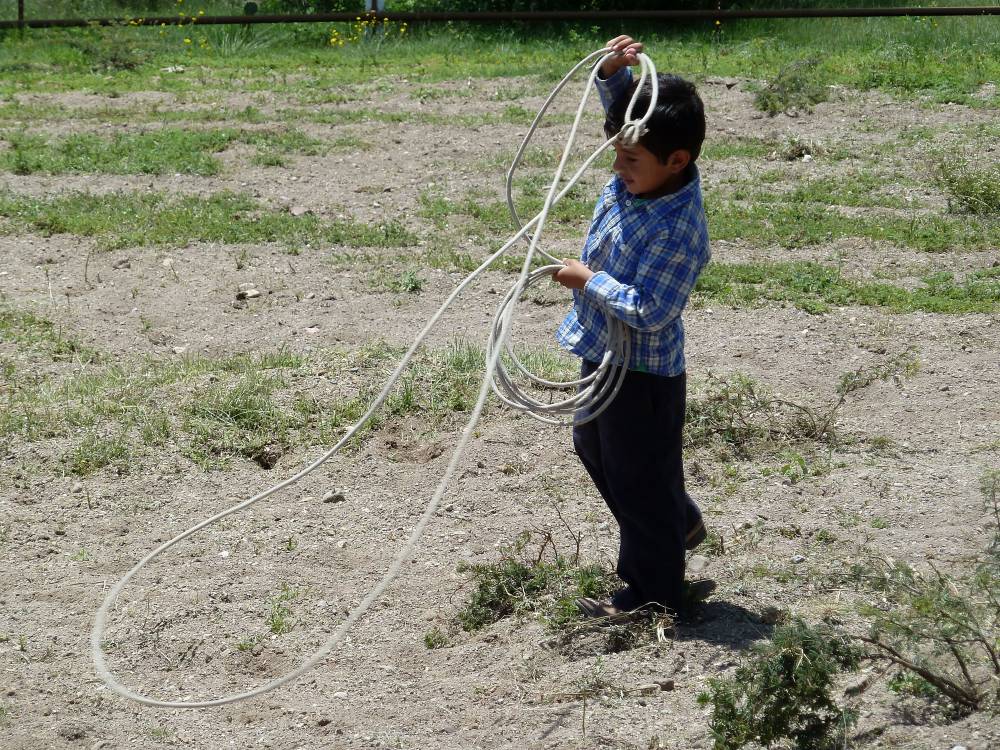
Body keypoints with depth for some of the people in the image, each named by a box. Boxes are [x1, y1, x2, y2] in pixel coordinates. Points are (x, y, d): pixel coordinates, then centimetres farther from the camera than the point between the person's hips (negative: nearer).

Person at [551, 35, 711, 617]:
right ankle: (680, 524, 48)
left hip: (642, 371, -10)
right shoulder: (644, 173, -8)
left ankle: (653, 591, 24)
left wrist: (590, 280, -24)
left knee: (638, 479, 6)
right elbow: (627, 110, 9)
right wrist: (616, 72, -10)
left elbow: (650, 312, -33)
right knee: (595, 448, 29)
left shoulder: (677, 231, -32)